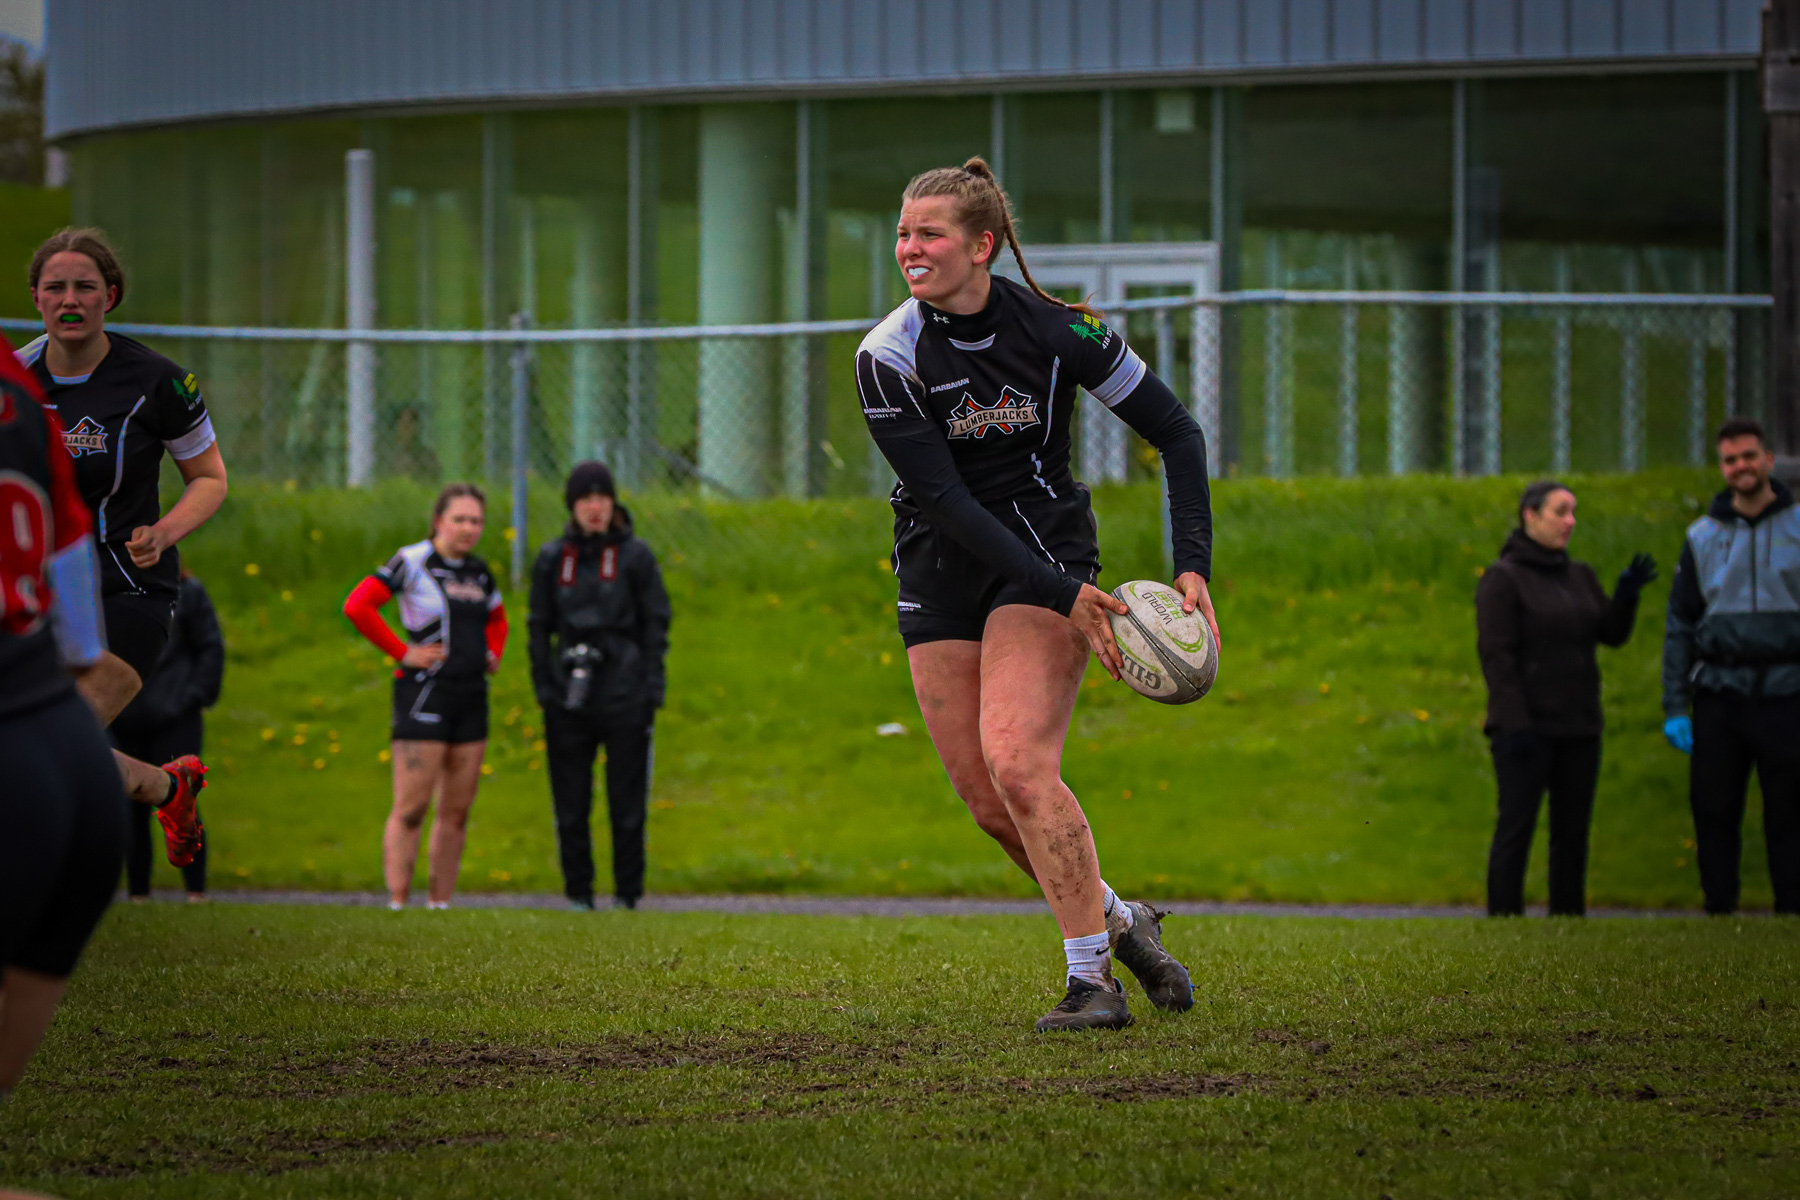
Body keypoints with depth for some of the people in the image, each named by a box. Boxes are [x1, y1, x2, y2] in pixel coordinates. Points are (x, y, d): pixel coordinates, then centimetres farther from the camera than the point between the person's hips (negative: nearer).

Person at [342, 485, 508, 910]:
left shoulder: (479, 572, 13)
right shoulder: (412, 563, -7)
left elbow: (496, 619, 33)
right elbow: (357, 606, -17)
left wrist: (492, 654, 14)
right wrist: (402, 652, -15)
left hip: (471, 696, 7)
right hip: (424, 693, -7)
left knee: (457, 811, 7)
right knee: (411, 809, -9)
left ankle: (440, 903, 13)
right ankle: (397, 903, -7)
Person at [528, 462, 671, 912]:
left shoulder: (635, 555, 2)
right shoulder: (552, 558, 8)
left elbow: (656, 624, 3)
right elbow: (539, 626, 12)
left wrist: (651, 690, -4)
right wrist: (543, 686, 3)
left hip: (624, 693, -2)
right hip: (569, 696, 2)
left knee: (626, 801, -1)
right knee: (570, 802, 3)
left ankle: (627, 893, 8)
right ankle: (578, 893, 12)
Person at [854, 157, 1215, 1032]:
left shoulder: (1057, 330, -12)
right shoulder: (887, 358, -12)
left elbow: (1177, 433, -3)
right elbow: (942, 499, -16)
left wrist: (1193, 566, -15)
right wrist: (1063, 595, -23)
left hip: (1046, 552, -3)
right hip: (941, 574, 3)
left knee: (1016, 763, -21)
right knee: (986, 799, -1)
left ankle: (1092, 979, -13)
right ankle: (1118, 922, 23)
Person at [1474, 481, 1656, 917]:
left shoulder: (1580, 577, 15)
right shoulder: (1503, 579, -6)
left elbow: (1612, 634, 9)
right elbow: (1495, 654, -12)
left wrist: (1627, 595, -9)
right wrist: (1515, 725, -19)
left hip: (1578, 728, 7)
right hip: (1527, 727, -6)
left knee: (1573, 831, 7)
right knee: (1516, 828, -5)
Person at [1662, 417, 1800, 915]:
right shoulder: (1702, 538, 11)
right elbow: (1679, 627, 13)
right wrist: (1675, 708, 5)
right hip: (1719, 696, 2)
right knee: (1714, 816, 2)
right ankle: (1719, 912, 9)